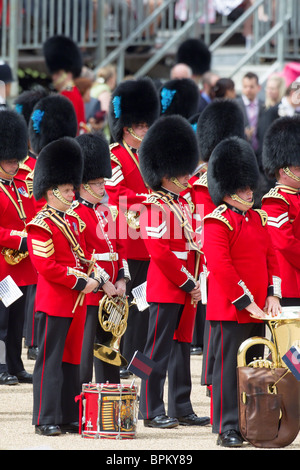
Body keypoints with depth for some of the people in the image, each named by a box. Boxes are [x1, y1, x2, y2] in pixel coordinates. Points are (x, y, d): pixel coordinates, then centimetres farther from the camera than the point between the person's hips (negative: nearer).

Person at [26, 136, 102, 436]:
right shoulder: (40, 226, -12)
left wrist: (95, 278, 2)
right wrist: (80, 283, -18)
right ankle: (46, 420, -2)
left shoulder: (73, 222, 15)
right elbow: (47, 268, -18)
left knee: (71, 360, 11)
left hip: (76, 303, 8)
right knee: (50, 360, -5)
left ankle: (69, 418, 16)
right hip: (54, 304, -8)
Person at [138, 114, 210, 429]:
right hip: (166, 291, -9)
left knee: (181, 349, 12)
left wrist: (194, 283, 8)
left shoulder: (182, 205, 15)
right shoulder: (156, 207, -13)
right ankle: (152, 412, -1)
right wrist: (188, 284, -15)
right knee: (159, 352, -4)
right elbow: (160, 252, -19)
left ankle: (181, 409, 17)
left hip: (186, 292, 9)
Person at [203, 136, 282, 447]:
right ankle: (227, 429, -2)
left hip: (258, 311, 8)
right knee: (229, 368, -4)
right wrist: (246, 302, -18)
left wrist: (272, 295, 3)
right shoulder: (217, 222, -11)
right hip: (229, 310, -8)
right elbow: (220, 267, -18)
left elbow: (271, 257, 16)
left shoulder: (257, 219, 14)